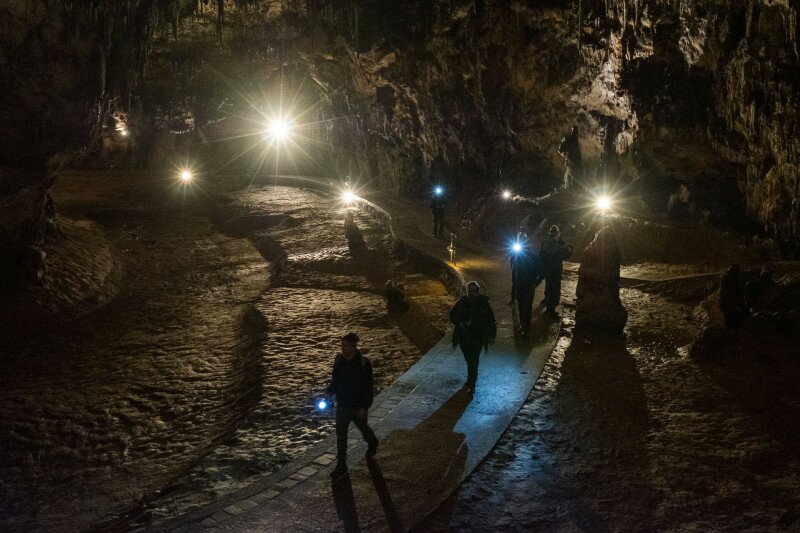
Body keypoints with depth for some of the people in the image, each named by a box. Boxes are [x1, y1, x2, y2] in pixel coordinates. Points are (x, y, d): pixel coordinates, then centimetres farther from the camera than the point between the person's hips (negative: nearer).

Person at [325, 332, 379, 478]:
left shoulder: (363, 363, -20)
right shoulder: (339, 360, -5)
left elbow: (368, 387, -17)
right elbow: (335, 380, 9)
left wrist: (364, 407, -19)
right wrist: (328, 393, -6)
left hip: (358, 407, -3)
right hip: (342, 405, 4)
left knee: (363, 429, 21)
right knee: (340, 435, 4)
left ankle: (372, 444, 53)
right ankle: (341, 466, 14)